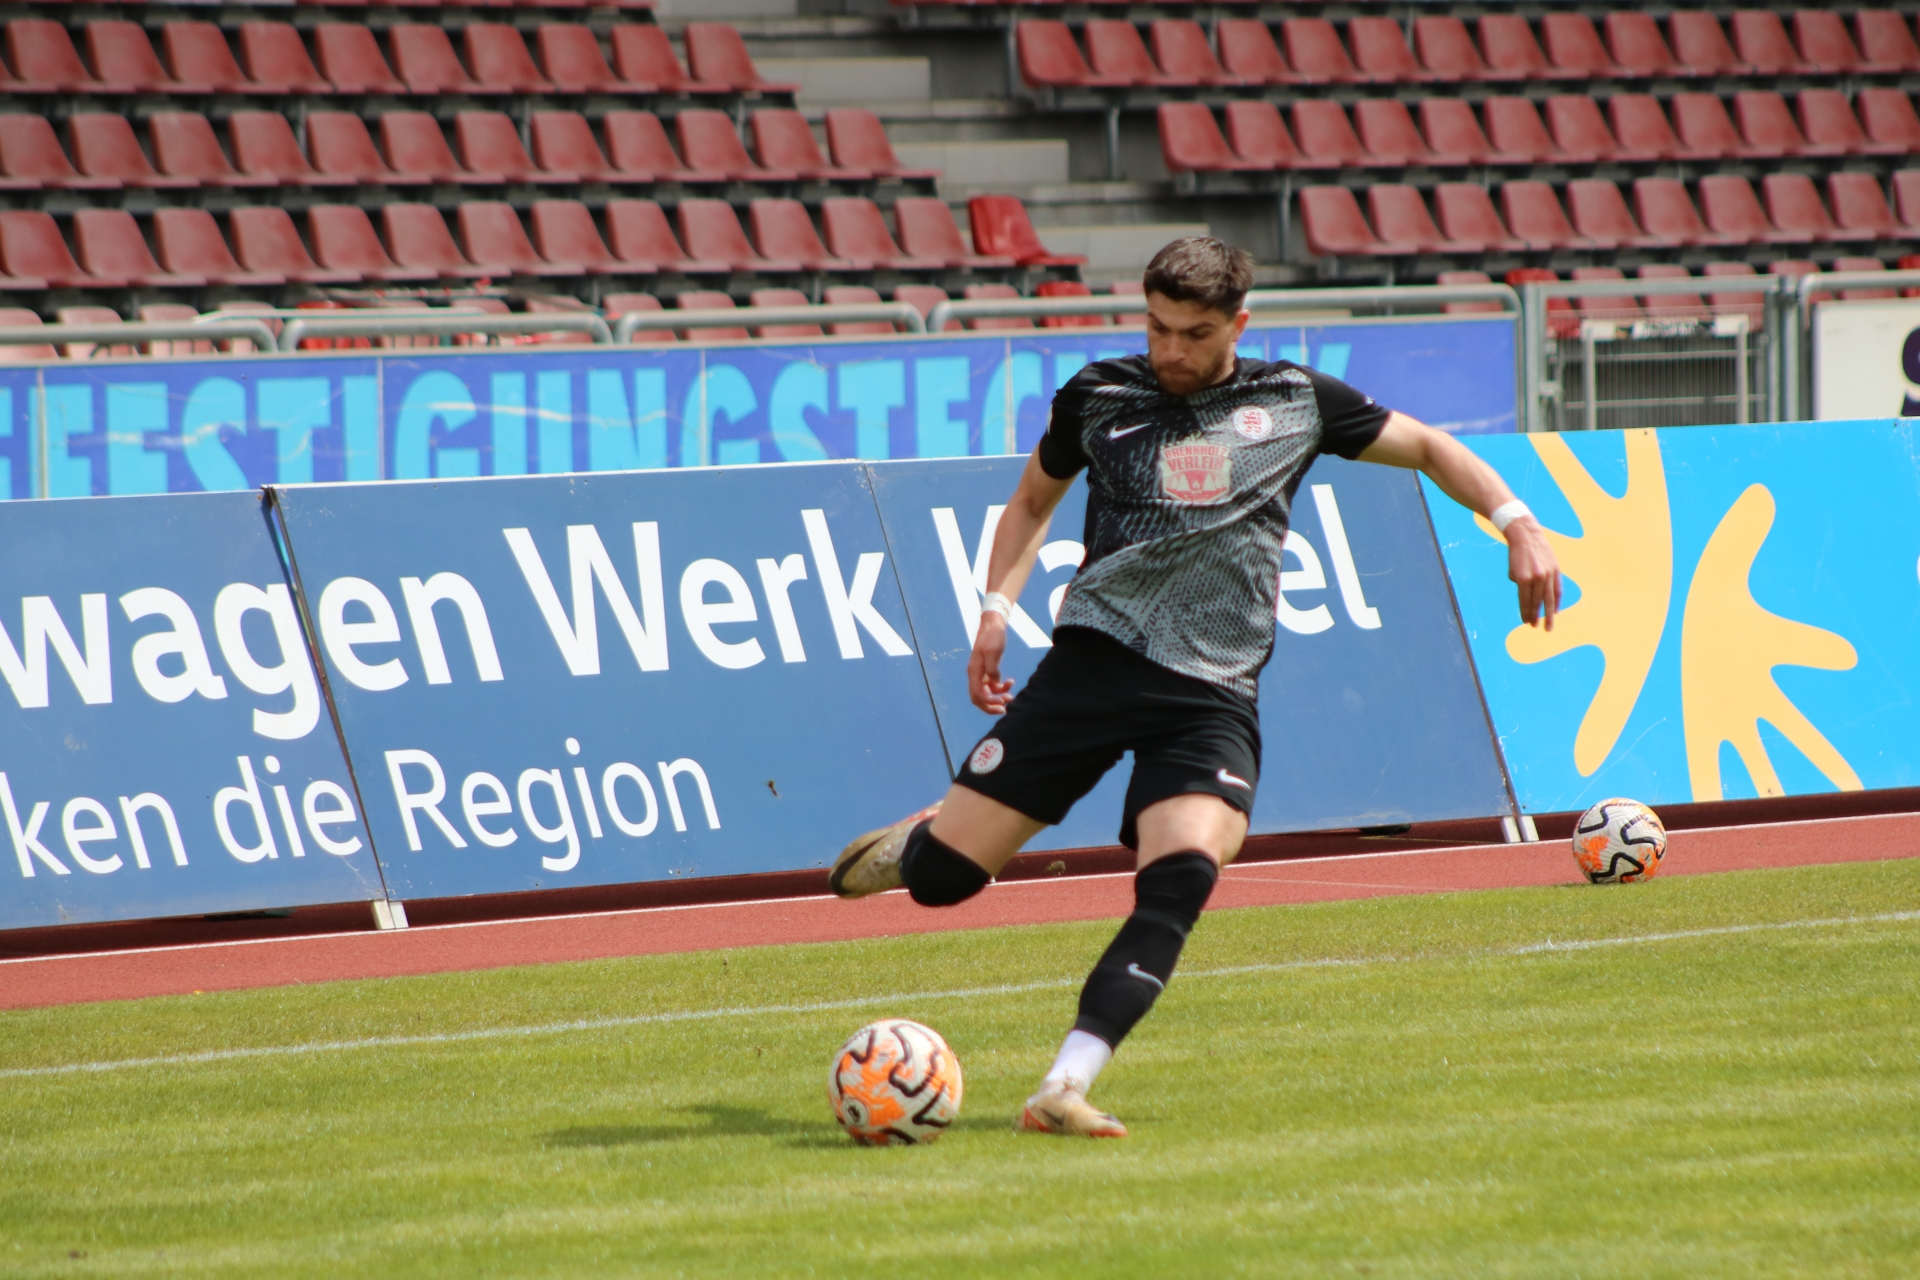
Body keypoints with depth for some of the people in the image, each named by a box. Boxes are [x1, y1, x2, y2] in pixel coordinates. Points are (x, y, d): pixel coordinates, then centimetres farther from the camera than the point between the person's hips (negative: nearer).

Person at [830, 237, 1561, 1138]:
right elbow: (1033, 499, 26)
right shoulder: (1099, 396, 10)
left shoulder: (1294, 402, 10)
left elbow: (1424, 446, 21)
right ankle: (917, 839, 35)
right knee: (944, 875, -4)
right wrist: (997, 607, 11)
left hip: (1213, 691, 0)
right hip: (1095, 655, 0)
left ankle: (1064, 1090, -28)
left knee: (1183, 876, -26)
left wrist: (1515, 523, 8)